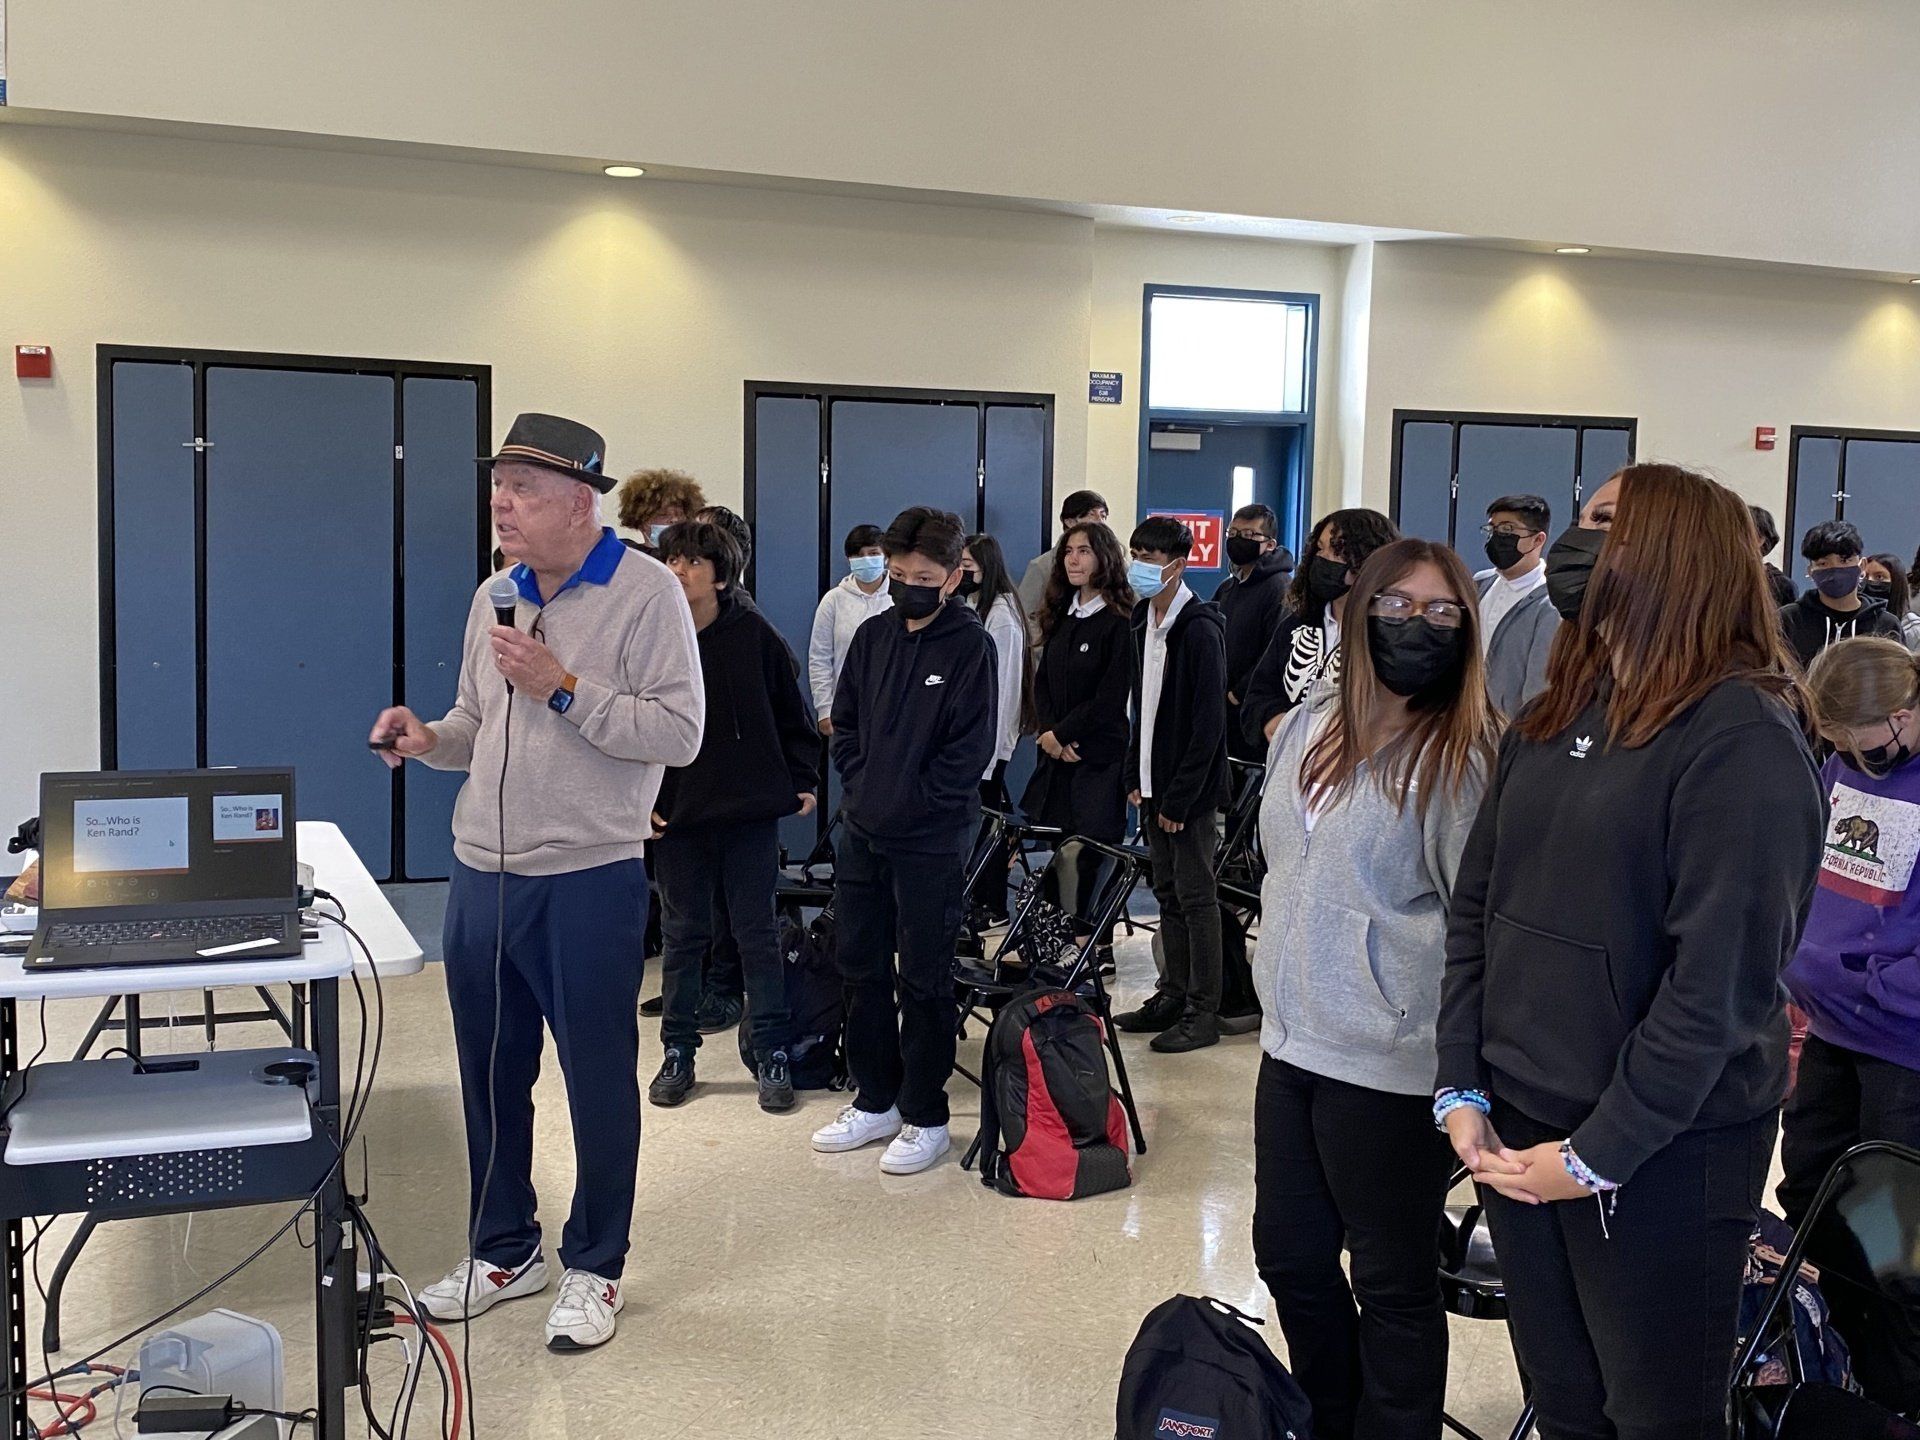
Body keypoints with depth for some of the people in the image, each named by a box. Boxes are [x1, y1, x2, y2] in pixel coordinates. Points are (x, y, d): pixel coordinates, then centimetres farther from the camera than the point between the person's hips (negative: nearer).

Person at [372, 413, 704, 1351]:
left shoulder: (645, 593, -10)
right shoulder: (497, 597, 12)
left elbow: (678, 732, -18)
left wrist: (563, 687, -19)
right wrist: (429, 740, 0)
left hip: (587, 881, -7)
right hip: (481, 874, 7)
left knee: (598, 1079, 5)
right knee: (490, 1072, 16)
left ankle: (593, 1268, 22)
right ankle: (503, 1251, 33)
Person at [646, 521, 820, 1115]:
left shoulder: (753, 634, -3)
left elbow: (792, 713, 6)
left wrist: (803, 780, 2)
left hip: (752, 810, -1)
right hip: (676, 815, 1)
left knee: (758, 934, 5)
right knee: (683, 935, 11)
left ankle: (773, 1055, 15)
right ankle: (678, 1053, 23)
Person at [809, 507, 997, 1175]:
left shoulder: (970, 645, -7)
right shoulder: (873, 635, 8)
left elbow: (970, 750, -11)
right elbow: (844, 721, 13)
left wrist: (907, 801, -12)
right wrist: (861, 784, 0)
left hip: (930, 843, -6)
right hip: (861, 832, 6)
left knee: (924, 981, 3)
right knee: (862, 969, 13)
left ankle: (925, 1116, 14)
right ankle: (875, 1100, 27)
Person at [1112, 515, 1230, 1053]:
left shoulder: (1199, 628, -16)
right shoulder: (1144, 619, 10)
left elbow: (1208, 722, -18)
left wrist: (1180, 796, -18)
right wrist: (1136, 776, 12)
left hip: (1190, 787, -8)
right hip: (1153, 782, 8)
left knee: (1195, 895, -1)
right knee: (1167, 892, 15)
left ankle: (1203, 1012, 6)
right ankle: (1173, 994, 25)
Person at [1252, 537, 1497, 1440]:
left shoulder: (1464, 753, -12)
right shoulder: (1309, 729, 8)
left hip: (1390, 1063, -7)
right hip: (1293, 1040, 7)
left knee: (1393, 1283, 7)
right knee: (1290, 1257, 18)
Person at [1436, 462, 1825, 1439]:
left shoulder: (1744, 740, -15)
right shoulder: (1553, 719, 8)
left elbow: (1720, 978, -20)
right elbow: (1475, 907, 7)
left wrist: (1599, 1154, -17)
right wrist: (1460, 1090, -1)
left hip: (1662, 1152, -6)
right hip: (1517, 1133, 6)